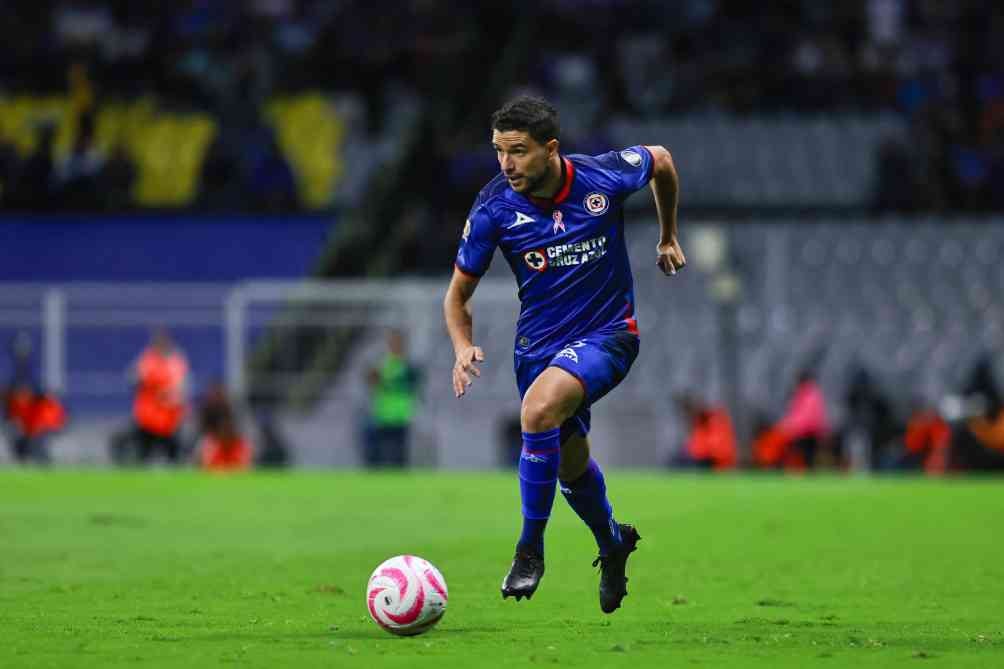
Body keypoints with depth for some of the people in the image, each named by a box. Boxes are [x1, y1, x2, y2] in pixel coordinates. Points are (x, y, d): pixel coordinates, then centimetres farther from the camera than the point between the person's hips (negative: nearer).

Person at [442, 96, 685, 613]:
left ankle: (530, 548, -18)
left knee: (539, 410, -31)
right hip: (538, 343, 4)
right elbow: (458, 293, -2)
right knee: (571, 464, 16)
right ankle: (613, 543, 49)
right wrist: (464, 348, -21)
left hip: (606, 333, -4)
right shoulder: (494, 208, -14)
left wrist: (669, 236, 17)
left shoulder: (604, 177, -17)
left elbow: (661, 161, 8)